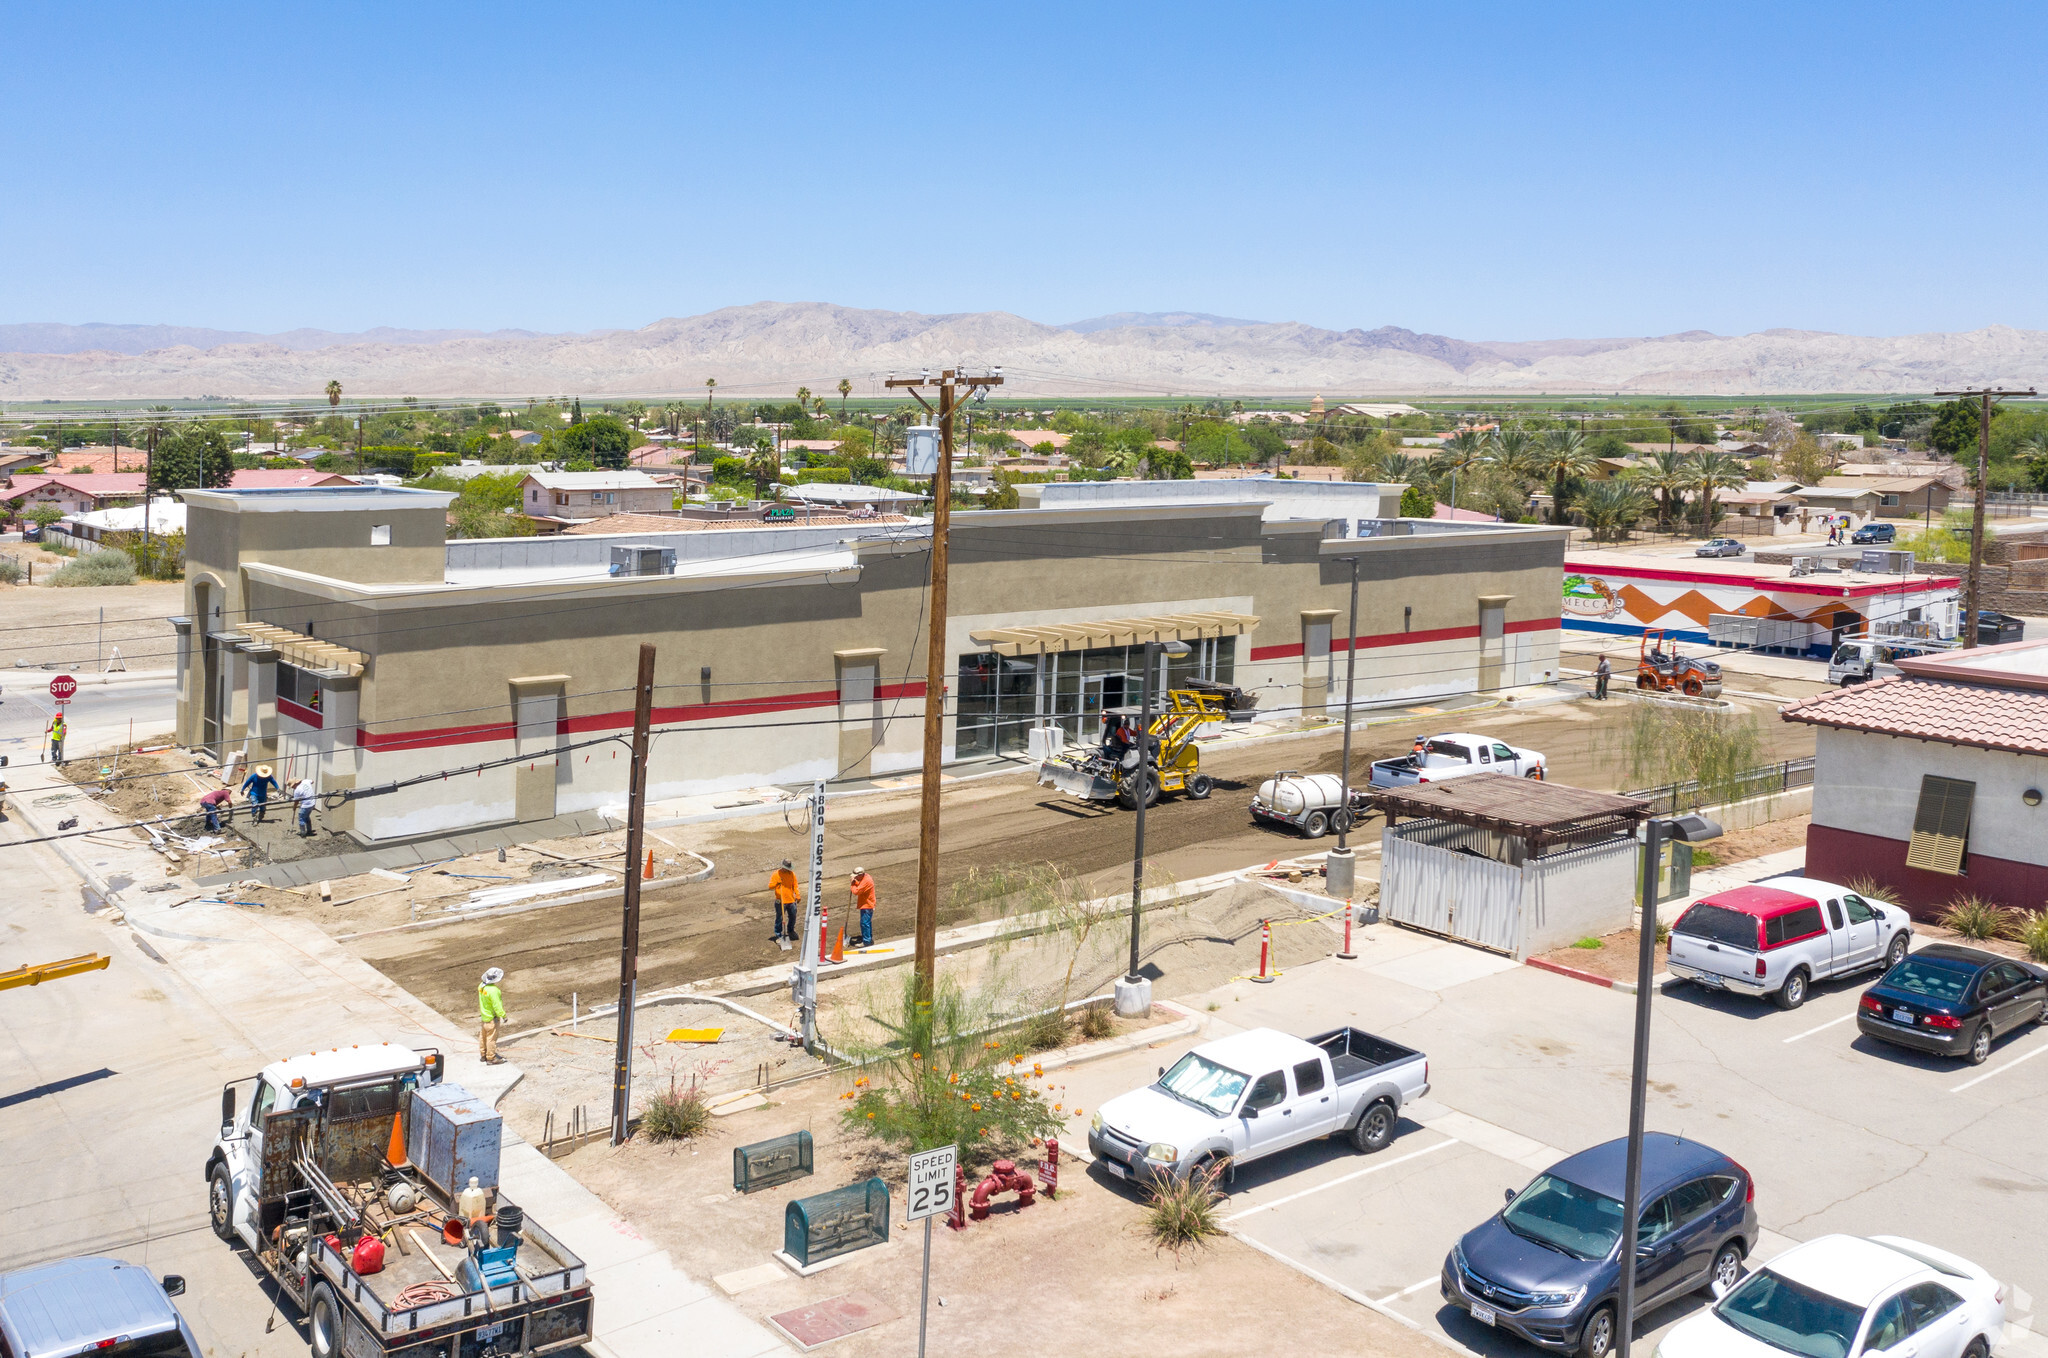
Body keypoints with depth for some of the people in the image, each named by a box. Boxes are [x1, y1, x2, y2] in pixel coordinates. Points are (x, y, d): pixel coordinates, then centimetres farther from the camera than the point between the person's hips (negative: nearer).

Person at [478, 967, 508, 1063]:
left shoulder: (481, 986, -5)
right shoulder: (493, 991, -32)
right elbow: (497, 1006, -28)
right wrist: (503, 1015, -18)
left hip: (484, 1015, 9)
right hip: (491, 1018, -9)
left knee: (483, 1035, 23)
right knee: (491, 1037, 3)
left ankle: (483, 1054, 38)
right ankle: (490, 1058, 13)